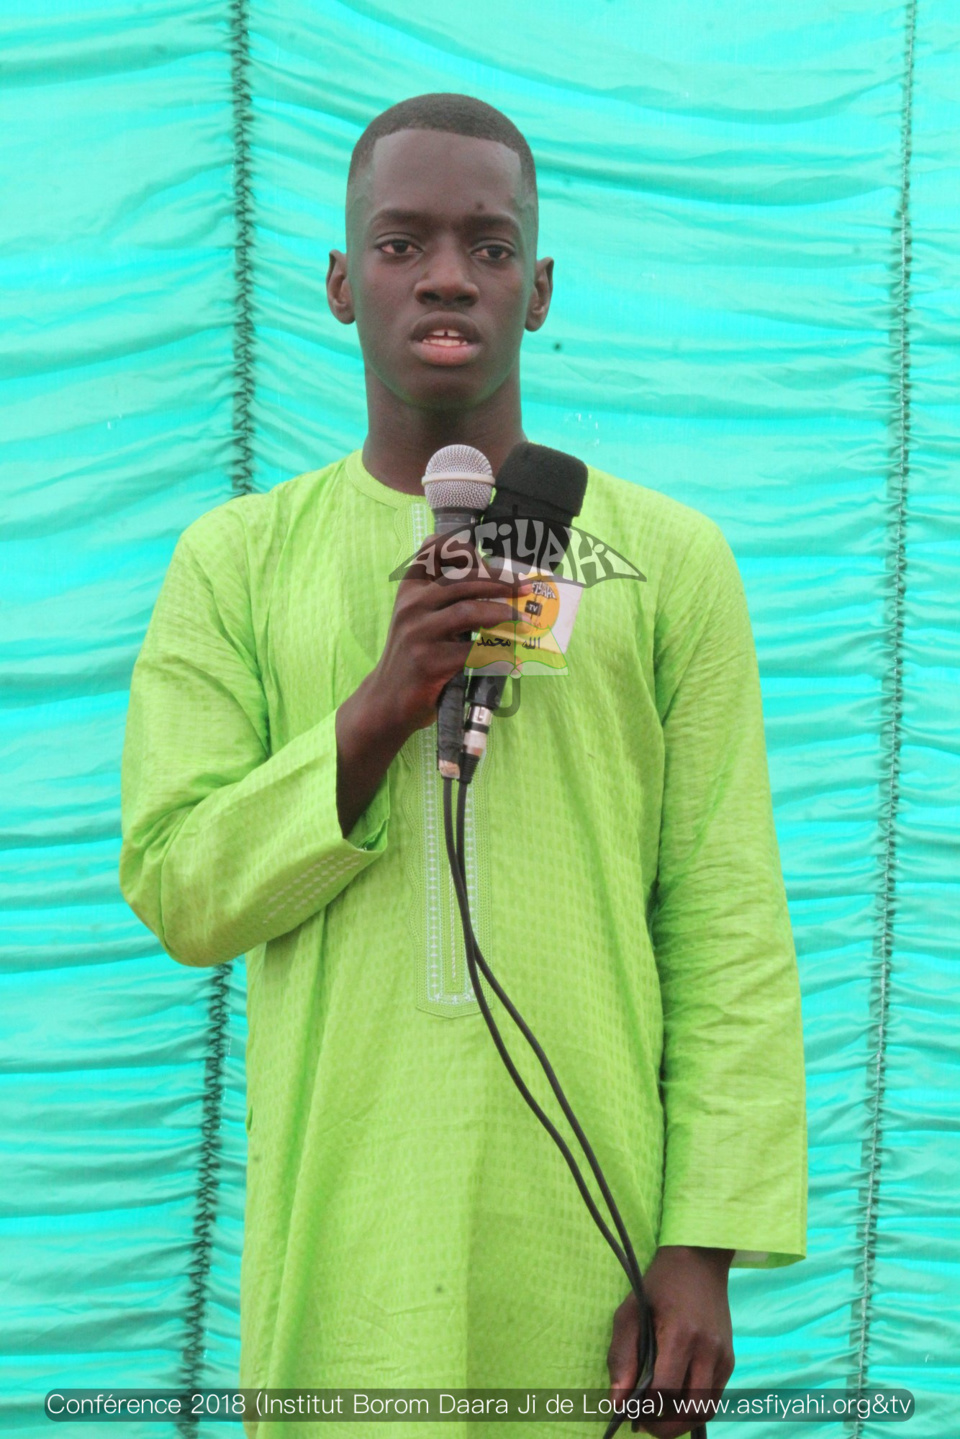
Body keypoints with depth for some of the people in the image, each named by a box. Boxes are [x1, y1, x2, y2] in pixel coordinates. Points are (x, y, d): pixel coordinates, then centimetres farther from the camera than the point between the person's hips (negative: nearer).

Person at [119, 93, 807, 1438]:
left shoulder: (671, 557, 3)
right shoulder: (239, 559, 6)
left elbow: (729, 923, 0)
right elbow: (178, 891, 0)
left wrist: (704, 1249, -6)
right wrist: (383, 705, -13)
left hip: (592, 1221, 0)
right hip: (347, 1228, 1)